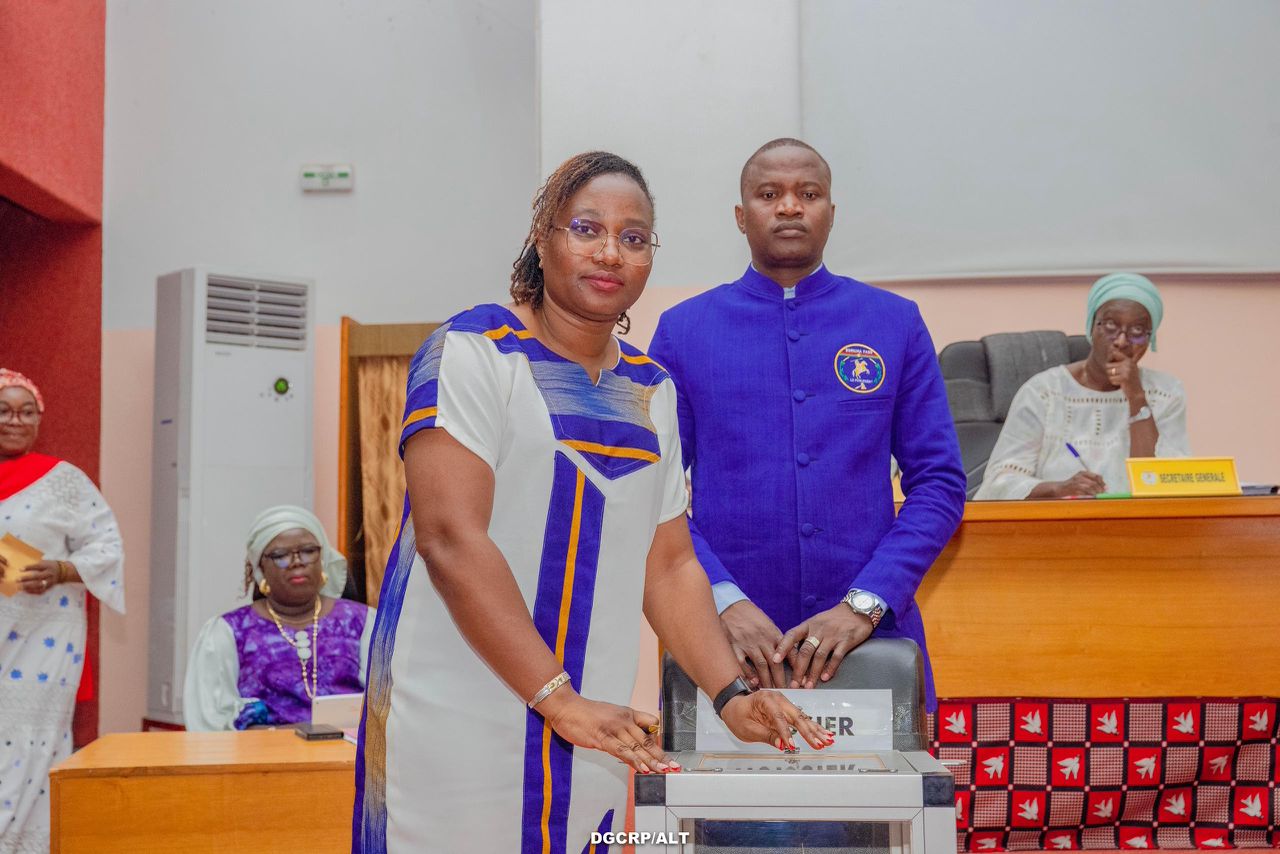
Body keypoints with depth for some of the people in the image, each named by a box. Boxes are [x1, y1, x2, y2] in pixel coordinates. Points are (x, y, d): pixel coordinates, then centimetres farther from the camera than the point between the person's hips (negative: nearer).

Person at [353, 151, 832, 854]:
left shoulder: (652, 390, 13)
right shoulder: (472, 352, -7)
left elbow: (669, 565, 13)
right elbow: (450, 538, -17)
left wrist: (730, 697, -1)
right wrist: (558, 700, -21)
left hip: (589, 722, 6)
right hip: (458, 724, -5)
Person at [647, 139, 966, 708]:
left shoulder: (896, 324, 6)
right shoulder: (683, 330, 4)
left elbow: (939, 482, 1)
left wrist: (864, 603, -11)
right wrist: (722, 599, -15)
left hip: (871, 636, 1)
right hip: (724, 640, -1)